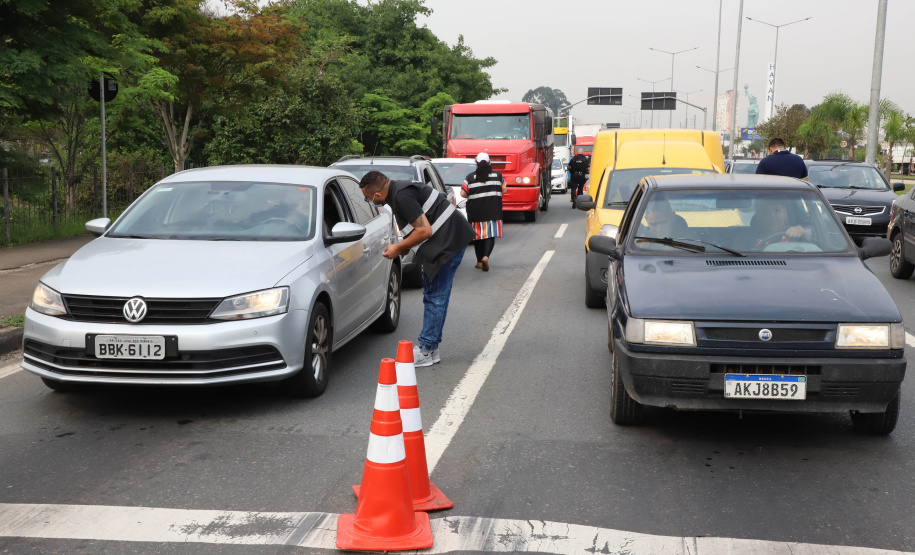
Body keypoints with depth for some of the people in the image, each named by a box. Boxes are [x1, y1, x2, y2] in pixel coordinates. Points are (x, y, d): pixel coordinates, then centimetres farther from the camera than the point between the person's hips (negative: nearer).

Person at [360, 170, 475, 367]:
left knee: (435, 298, -7)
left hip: (448, 243, -11)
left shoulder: (402, 196, -20)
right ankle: (430, 350, 18)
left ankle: (425, 351, -2)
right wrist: (403, 247, 12)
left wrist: (399, 248, -10)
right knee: (431, 296, 13)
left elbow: (425, 230, -22)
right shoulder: (398, 190, 12)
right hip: (446, 241, 11)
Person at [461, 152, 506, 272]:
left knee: (478, 235, 11)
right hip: (493, 211, 0)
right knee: (491, 234, 0)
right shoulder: (497, 175, 3)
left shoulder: (470, 177, -3)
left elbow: (463, 193, -4)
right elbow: (503, 190, 11)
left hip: (475, 212, 0)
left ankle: (479, 261, 17)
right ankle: (486, 256, -23)